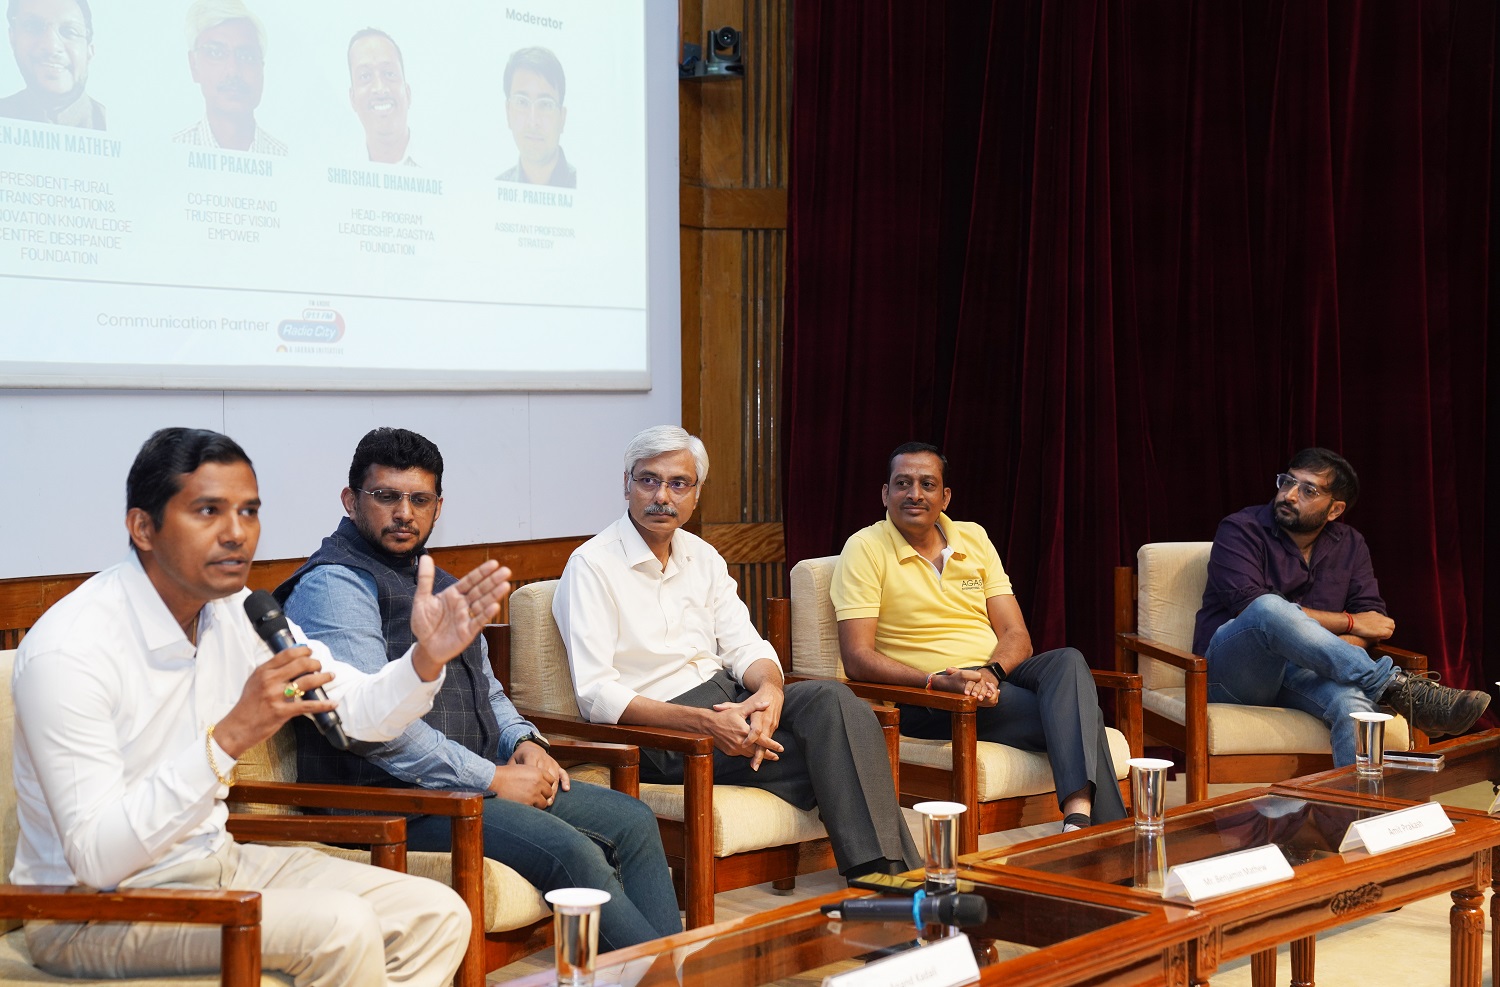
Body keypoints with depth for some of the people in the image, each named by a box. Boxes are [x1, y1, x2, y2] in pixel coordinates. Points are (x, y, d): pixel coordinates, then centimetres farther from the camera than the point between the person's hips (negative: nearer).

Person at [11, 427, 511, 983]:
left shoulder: (239, 614, 1)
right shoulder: (69, 650, -24)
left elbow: (365, 712, 4)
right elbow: (95, 859, -28)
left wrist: (428, 659, -19)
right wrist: (229, 738, -37)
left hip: (213, 861, 8)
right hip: (92, 912, -8)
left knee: (439, 917, -3)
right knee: (341, 928, -27)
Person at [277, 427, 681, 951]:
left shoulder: (433, 580, 21)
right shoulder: (333, 584, -11)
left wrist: (524, 740, 7)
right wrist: (493, 780, -18)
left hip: (482, 778, 10)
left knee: (633, 822, 1)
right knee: (570, 852, -24)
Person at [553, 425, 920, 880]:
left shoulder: (702, 557, 15)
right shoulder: (591, 566, -7)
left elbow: (746, 646, 12)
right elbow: (597, 695, -15)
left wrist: (769, 689, -14)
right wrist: (705, 722, -25)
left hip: (731, 703, 6)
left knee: (833, 699, -24)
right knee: (833, 745, -25)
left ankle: (888, 875, -28)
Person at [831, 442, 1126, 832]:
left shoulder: (974, 538, 14)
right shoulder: (865, 548, -2)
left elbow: (1016, 635, 8)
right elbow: (857, 657, -11)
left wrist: (991, 672, -16)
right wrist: (938, 680, -24)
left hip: (996, 678, 5)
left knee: (1068, 662, -30)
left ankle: (1079, 814, -46)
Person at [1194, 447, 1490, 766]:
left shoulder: (1349, 545, 14)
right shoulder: (1239, 530, -2)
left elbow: (1372, 617, 5)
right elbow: (1250, 606, -17)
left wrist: (1326, 651, -19)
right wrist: (1349, 622, -13)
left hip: (1300, 674, 3)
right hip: (1230, 672, -3)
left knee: (1352, 699, -36)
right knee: (1269, 608, -37)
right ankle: (1397, 688, -39)